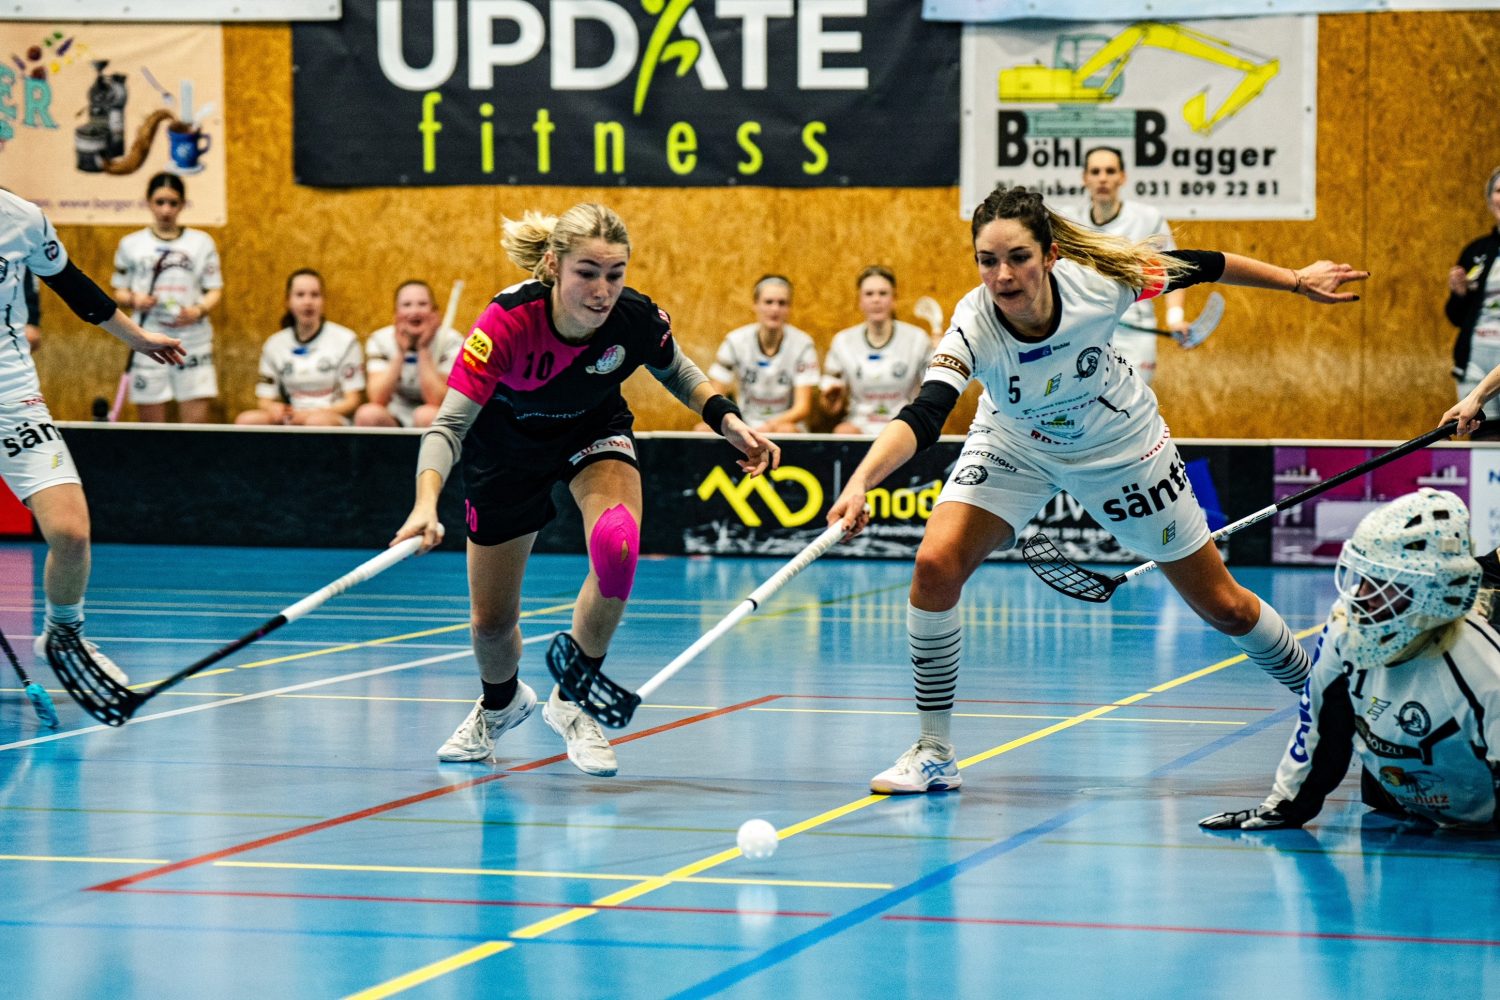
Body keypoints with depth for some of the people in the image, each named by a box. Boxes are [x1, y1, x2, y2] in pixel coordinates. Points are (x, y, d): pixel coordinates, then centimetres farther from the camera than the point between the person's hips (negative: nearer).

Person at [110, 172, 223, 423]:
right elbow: (119, 293, 12)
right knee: (152, 423, 0)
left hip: (193, 343, 0)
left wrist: (198, 311, -12)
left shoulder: (201, 242, 9)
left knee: (198, 419, -8)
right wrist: (133, 299, -10)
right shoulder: (131, 245, 10)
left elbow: (214, 290, 8)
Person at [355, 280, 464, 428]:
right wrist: (400, 352, -23)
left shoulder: (450, 341, -12)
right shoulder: (380, 340, -7)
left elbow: (437, 401, -22)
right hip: (396, 421, 2)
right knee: (368, 414, -28)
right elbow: (378, 399, -18)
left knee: (426, 415, -34)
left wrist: (423, 349, -24)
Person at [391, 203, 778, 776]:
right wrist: (426, 504, -57)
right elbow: (449, 424, -40)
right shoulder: (508, 321, -38)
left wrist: (726, 419, -20)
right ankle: (500, 703, 46)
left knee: (617, 545, -32)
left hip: (593, 433, 1)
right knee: (491, 621, 6)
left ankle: (572, 702, -7)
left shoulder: (638, 319, -28)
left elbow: (677, 373, -3)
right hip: (506, 447, -1)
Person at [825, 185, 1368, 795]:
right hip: (1013, 446, 0)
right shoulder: (973, 327, -35)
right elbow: (922, 417, -47)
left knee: (1223, 607, 6)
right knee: (935, 565, -22)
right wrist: (859, 483, -65)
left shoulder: (1096, 283, -32)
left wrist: (1296, 280, -3)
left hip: (1119, 447, 0)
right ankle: (934, 754, -7)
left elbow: (1195, 266, -14)